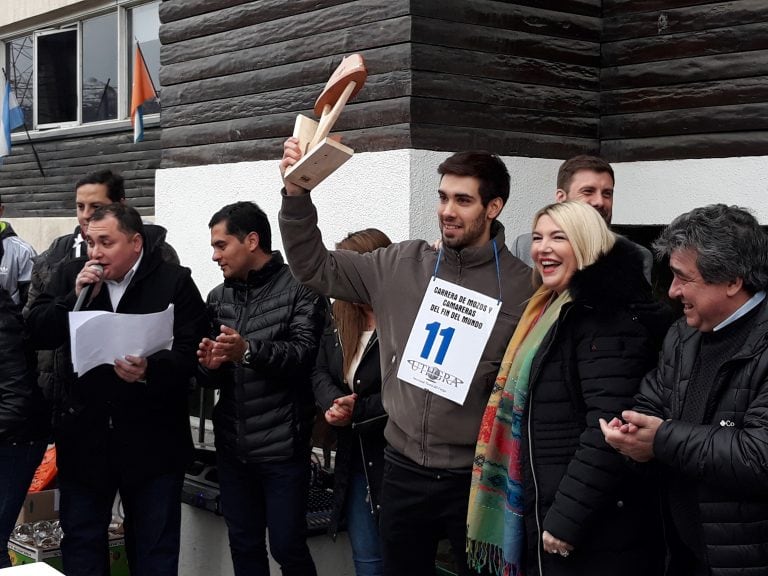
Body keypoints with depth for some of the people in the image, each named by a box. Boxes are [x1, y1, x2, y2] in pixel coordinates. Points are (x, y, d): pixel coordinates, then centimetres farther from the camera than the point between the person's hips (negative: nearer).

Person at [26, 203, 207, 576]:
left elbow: (189, 354, -13)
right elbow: (37, 333, -1)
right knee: (81, 544, 14)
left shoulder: (174, 282, -7)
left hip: (151, 438, -3)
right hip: (83, 434, 3)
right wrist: (76, 298, -14)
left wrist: (149, 370, -31)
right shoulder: (70, 275, 6)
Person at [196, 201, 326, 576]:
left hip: (282, 446, -5)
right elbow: (210, 377, 14)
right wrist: (208, 365, -10)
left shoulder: (300, 289, -5)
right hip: (232, 446, 6)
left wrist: (249, 351, -32)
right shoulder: (218, 297, 12)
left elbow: (305, 353, -18)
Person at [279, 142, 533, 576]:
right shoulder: (402, 266, 2)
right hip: (404, 469, 4)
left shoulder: (524, 286, -8)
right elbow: (315, 267, 5)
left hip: (475, 476, -3)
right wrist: (296, 193, -6)